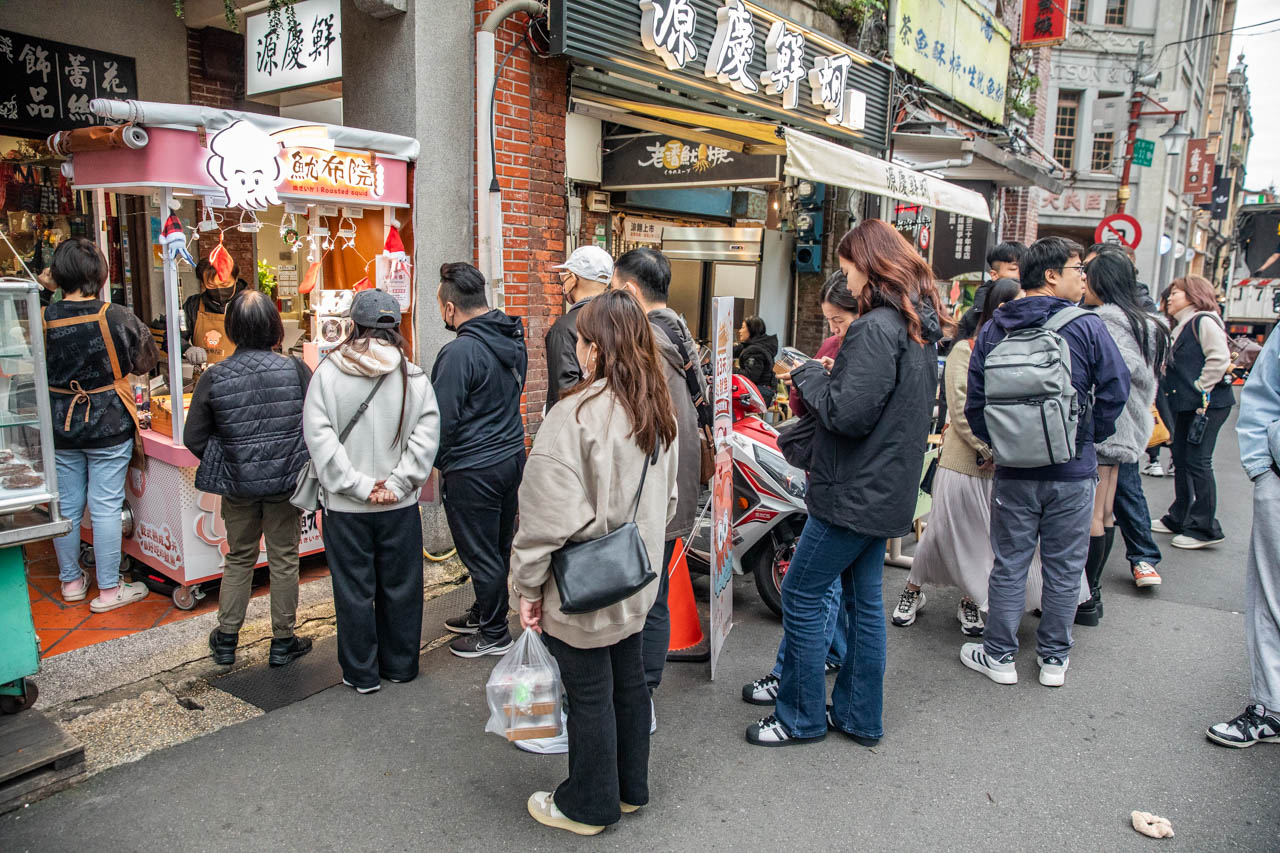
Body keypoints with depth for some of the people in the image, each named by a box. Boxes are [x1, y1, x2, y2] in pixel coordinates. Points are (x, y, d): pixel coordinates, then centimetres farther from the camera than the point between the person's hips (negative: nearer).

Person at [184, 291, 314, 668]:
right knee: (283, 559, 11)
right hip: (287, 481, -1)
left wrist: (222, 464, 11)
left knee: (239, 559, 19)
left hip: (237, 483, 1)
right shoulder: (295, 370, -13)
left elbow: (193, 438, -4)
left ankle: (226, 639, 28)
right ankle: (283, 641, 22)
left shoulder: (213, 377, -9)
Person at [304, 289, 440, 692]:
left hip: (345, 507, -1)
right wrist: (397, 483, -10)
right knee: (400, 587, 16)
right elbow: (426, 433, -10)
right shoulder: (412, 375, -5)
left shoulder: (328, 372, -7)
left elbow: (319, 436, -13)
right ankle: (400, 665, 29)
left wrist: (360, 485, -12)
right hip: (401, 506, 1)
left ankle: (361, 673, 23)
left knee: (354, 591, 12)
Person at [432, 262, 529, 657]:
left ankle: (494, 634, 19)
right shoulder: (512, 340, 5)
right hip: (512, 455, 9)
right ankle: (484, 613, 39)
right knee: (500, 548, 20)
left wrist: (436, 461, -1)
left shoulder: (460, 352, -21)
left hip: (473, 469, -9)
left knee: (481, 554, 6)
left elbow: (441, 420, -18)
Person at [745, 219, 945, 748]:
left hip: (856, 493, -10)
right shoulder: (920, 327, 11)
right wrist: (826, 378, 10)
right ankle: (860, 717, 28)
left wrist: (809, 377, -9)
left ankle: (801, 717, 15)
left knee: (802, 594, 2)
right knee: (864, 599, 17)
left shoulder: (876, 329, -20)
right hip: (887, 489, 10)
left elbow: (848, 413, -25)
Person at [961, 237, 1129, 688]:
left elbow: (975, 401, 2)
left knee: (1009, 564, 11)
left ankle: (999, 655, 19)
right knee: (1064, 567, 11)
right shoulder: (1087, 327, -9)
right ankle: (1054, 658, 23)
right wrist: (1088, 439, 9)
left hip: (1014, 470, 2)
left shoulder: (993, 330, 1)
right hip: (1073, 469, -2)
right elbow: (1115, 391, -6)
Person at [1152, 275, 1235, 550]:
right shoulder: (1182, 328, 19)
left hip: (1208, 403, -9)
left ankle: (1205, 528, 0)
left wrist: (1200, 391, -17)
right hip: (1186, 405, 9)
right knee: (1181, 460, 13)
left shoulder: (1204, 321, -9)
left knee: (1197, 461, -8)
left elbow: (1219, 359, -19)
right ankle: (1179, 519, 24)